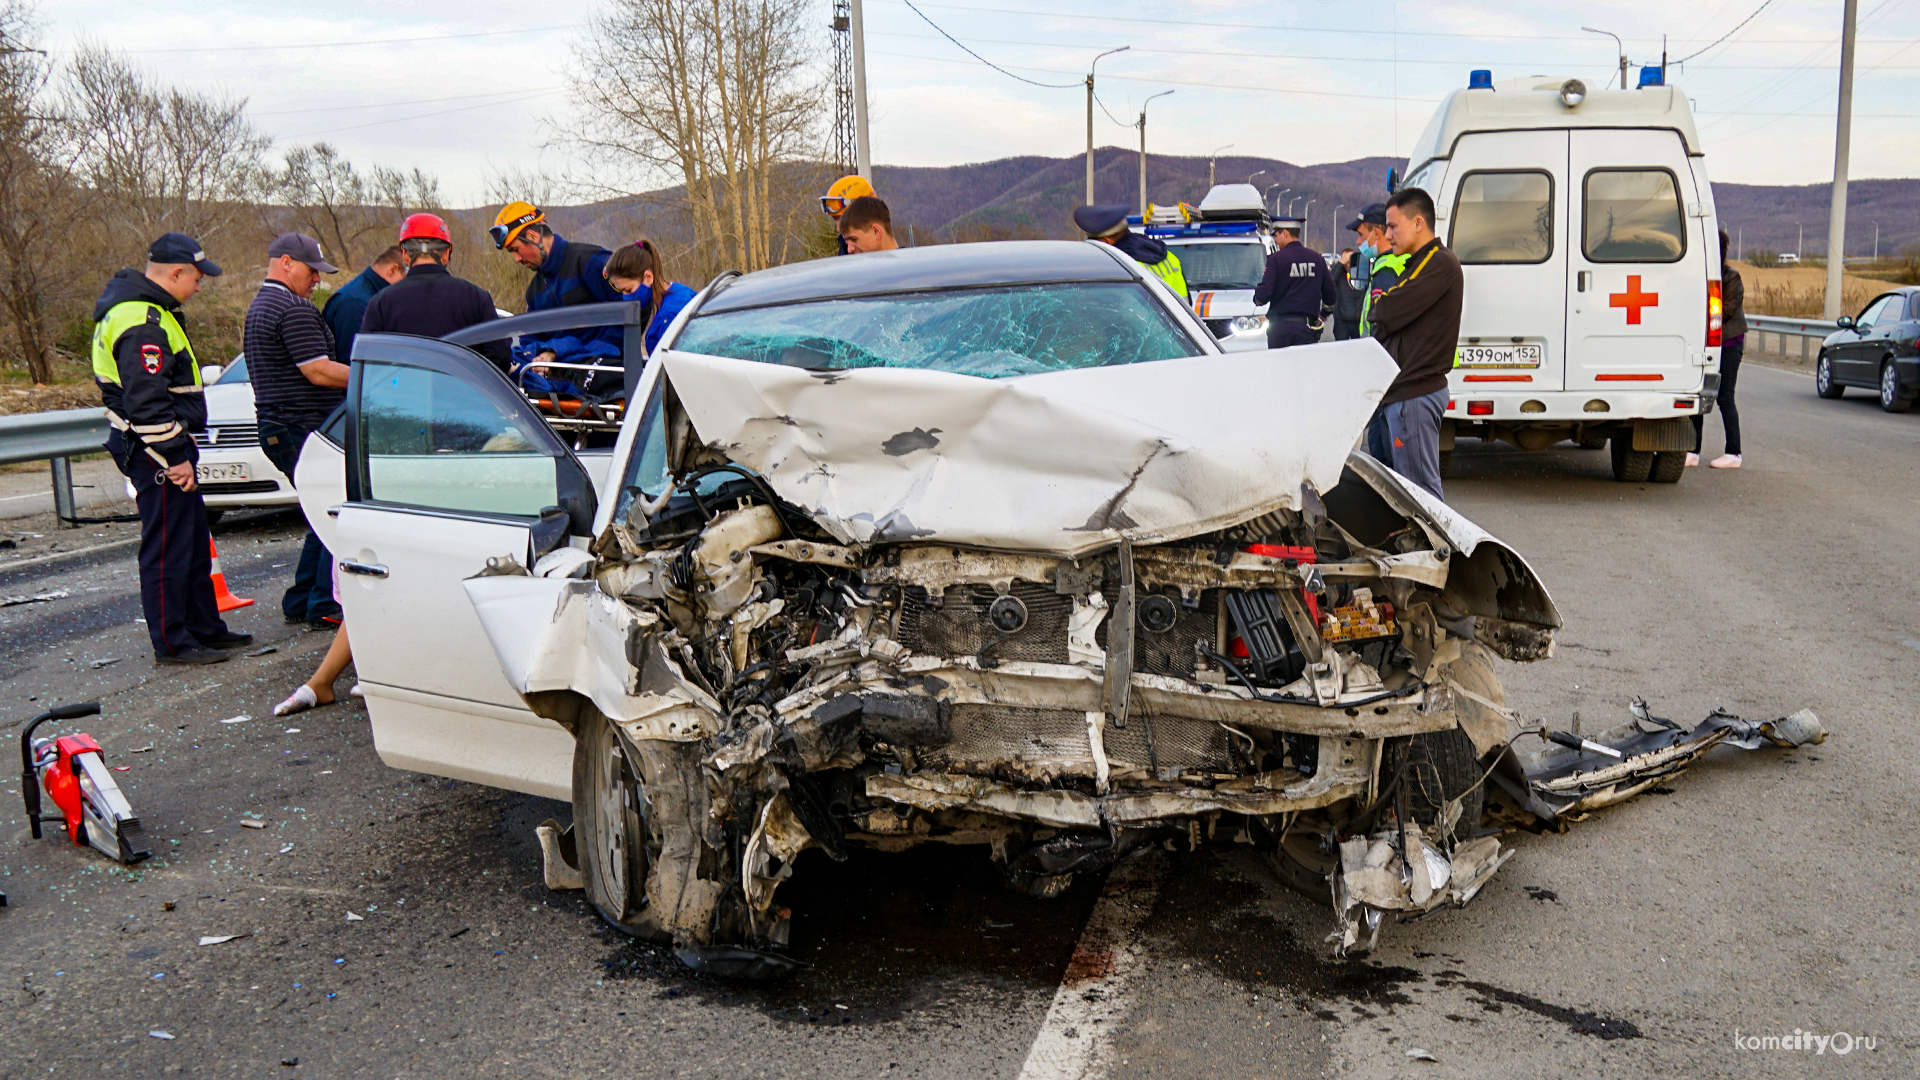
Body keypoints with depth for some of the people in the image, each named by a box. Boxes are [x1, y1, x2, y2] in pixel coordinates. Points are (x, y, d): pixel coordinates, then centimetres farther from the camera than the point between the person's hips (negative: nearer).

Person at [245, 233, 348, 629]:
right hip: (303, 429, -11)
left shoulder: (258, 307, 21)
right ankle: (325, 607, -5)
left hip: (277, 429, 11)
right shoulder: (293, 308, -14)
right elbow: (318, 371, -20)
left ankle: (299, 603, 18)